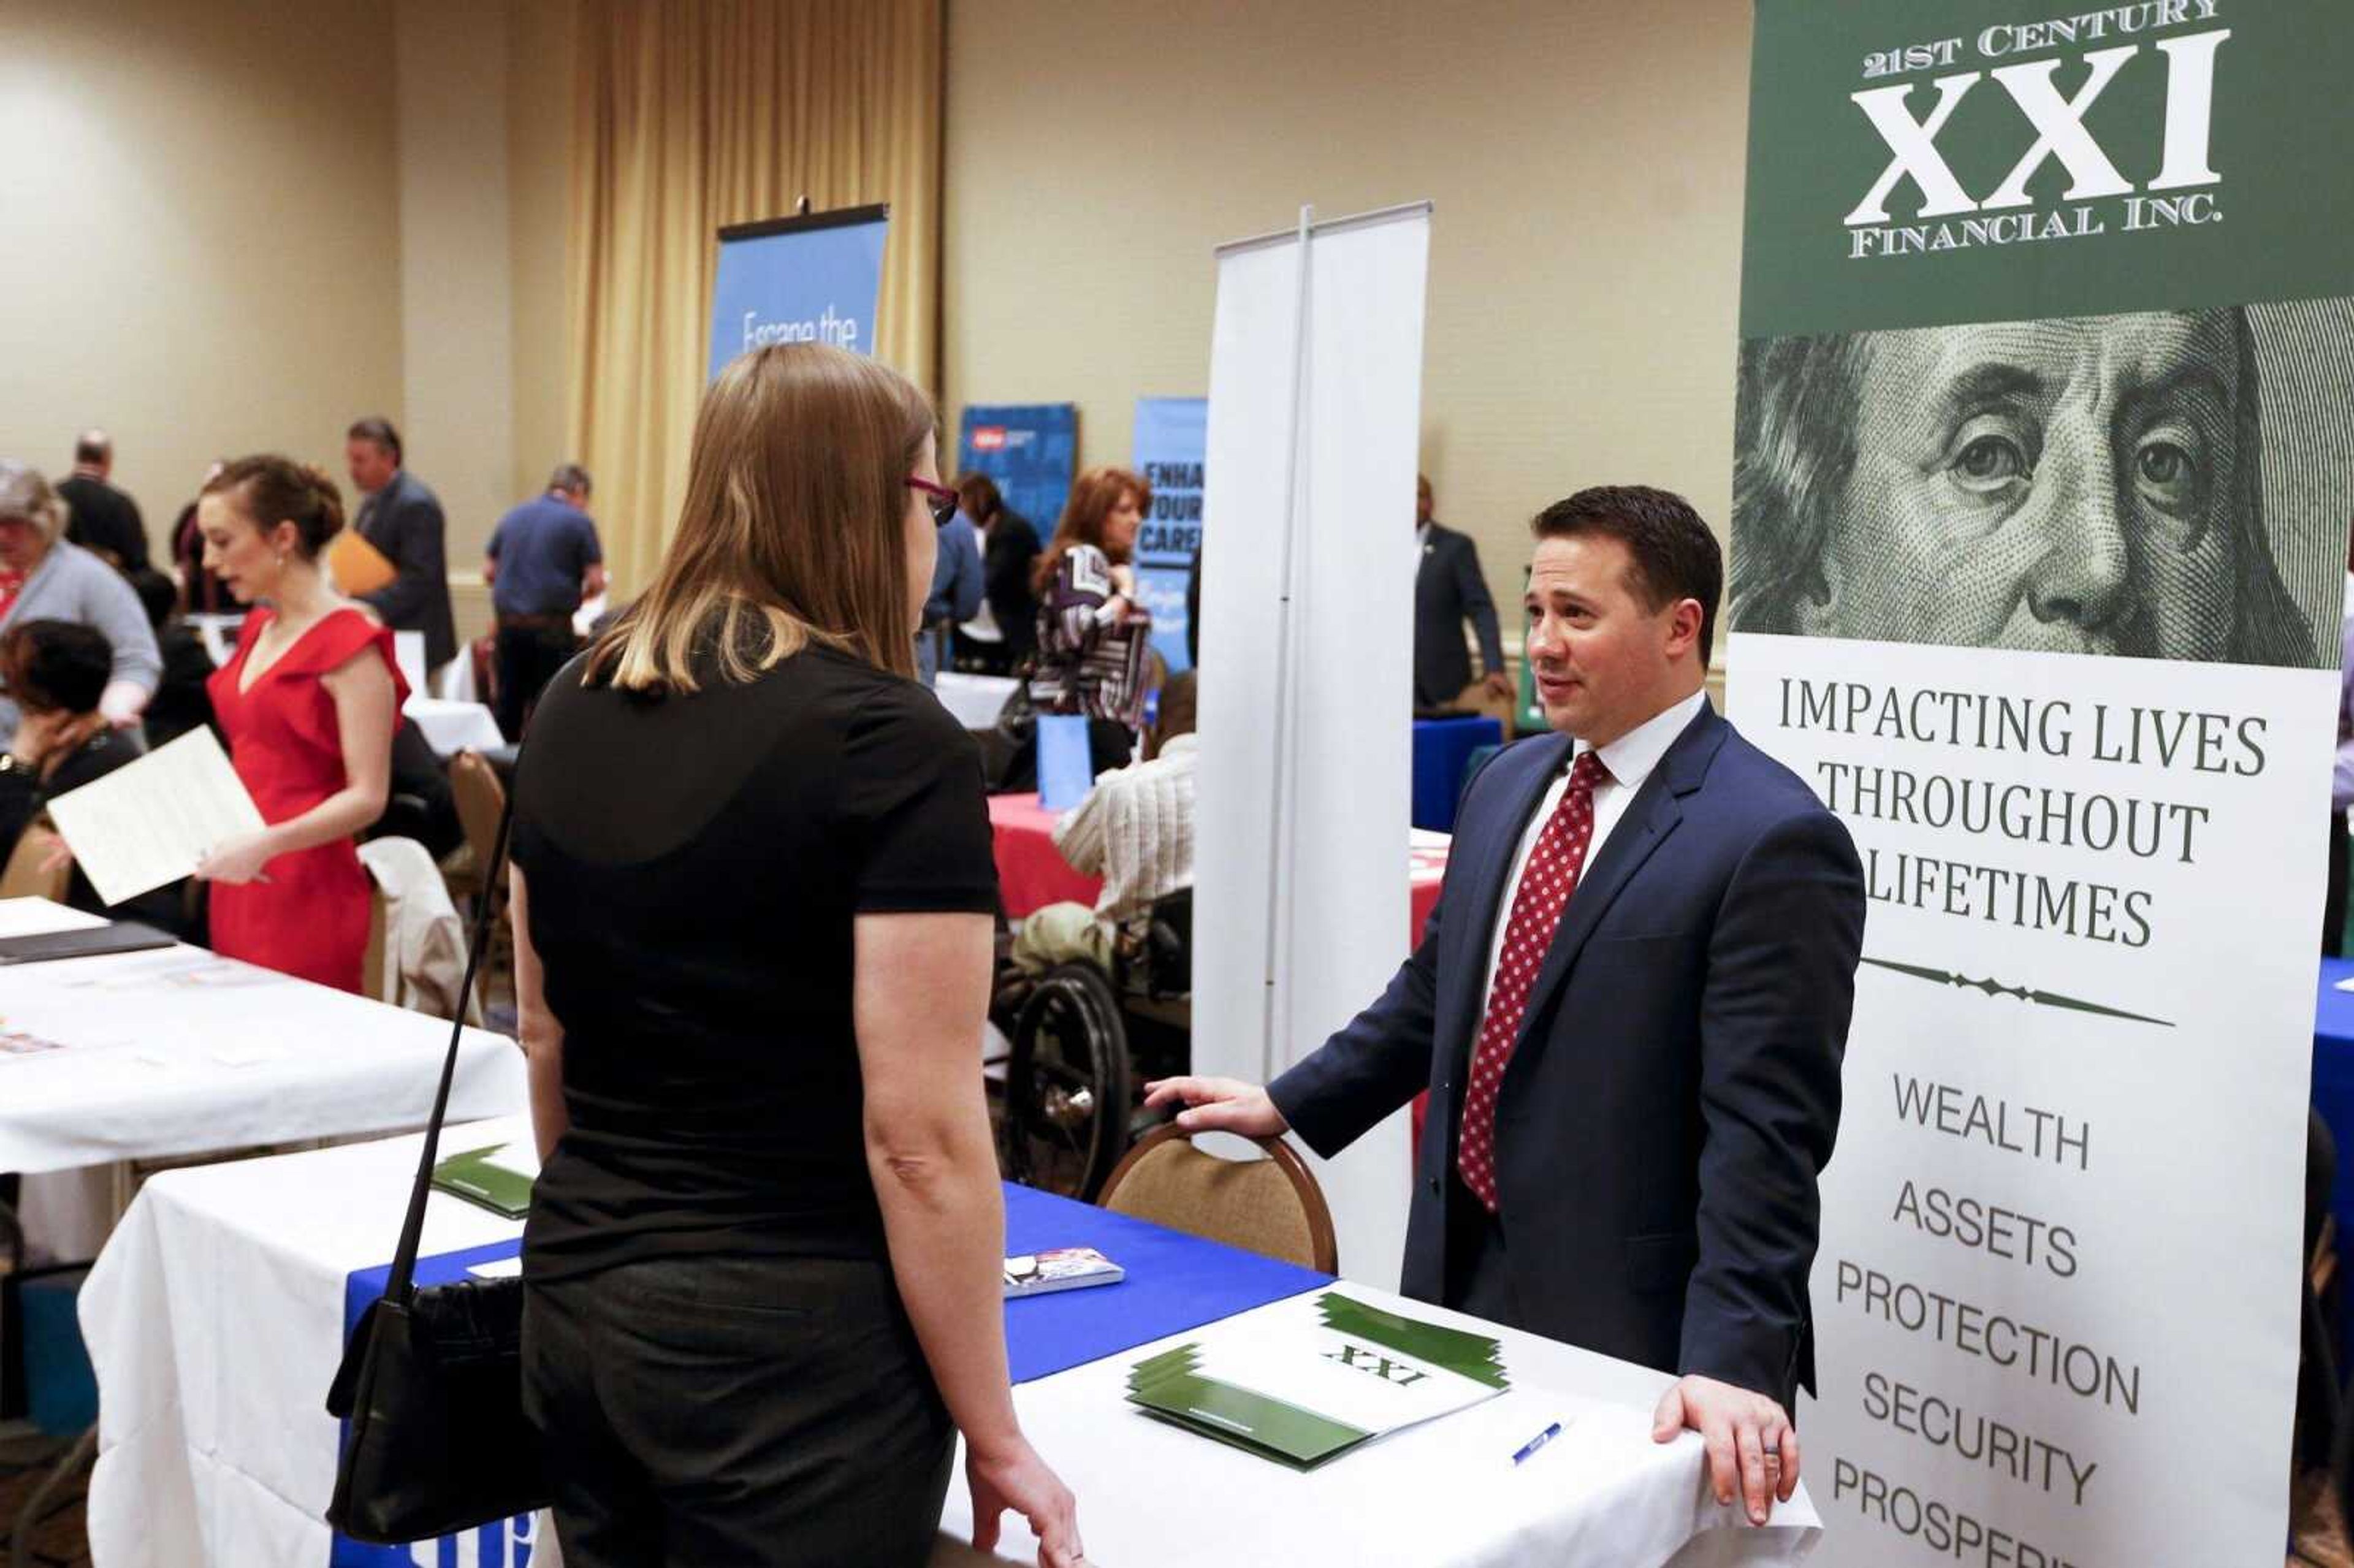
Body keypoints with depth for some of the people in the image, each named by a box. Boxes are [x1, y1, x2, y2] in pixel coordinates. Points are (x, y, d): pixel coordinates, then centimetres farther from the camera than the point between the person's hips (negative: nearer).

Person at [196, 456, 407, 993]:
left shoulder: (350, 641, -11)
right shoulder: (259, 631, 13)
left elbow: (367, 797, -16)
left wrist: (267, 844, -28)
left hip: (306, 893, -7)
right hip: (238, 885, 7)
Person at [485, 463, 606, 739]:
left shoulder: (513, 517, 11)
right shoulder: (580, 522, -3)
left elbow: (489, 572, 13)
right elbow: (596, 583, -5)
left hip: (508, 621, 4)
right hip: (551, 624, -4)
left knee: (509, 702, 11)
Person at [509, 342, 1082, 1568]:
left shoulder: (574, 707, 3)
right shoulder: (890, 744, -18)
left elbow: (542, 1030, 12)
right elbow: (921, 1138, -19)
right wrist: (994, 1438, -10)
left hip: (573, 1299, 7)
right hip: (791, 1345, -7)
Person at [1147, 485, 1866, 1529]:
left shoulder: (1773, 841, -17)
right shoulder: (1507, 782, 7)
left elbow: (1764, 1128, -21)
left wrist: (1733, 1361, -26)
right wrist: (1288, 1105, 18)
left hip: (1628, 1334, -7)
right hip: (1460, 1279, 7)